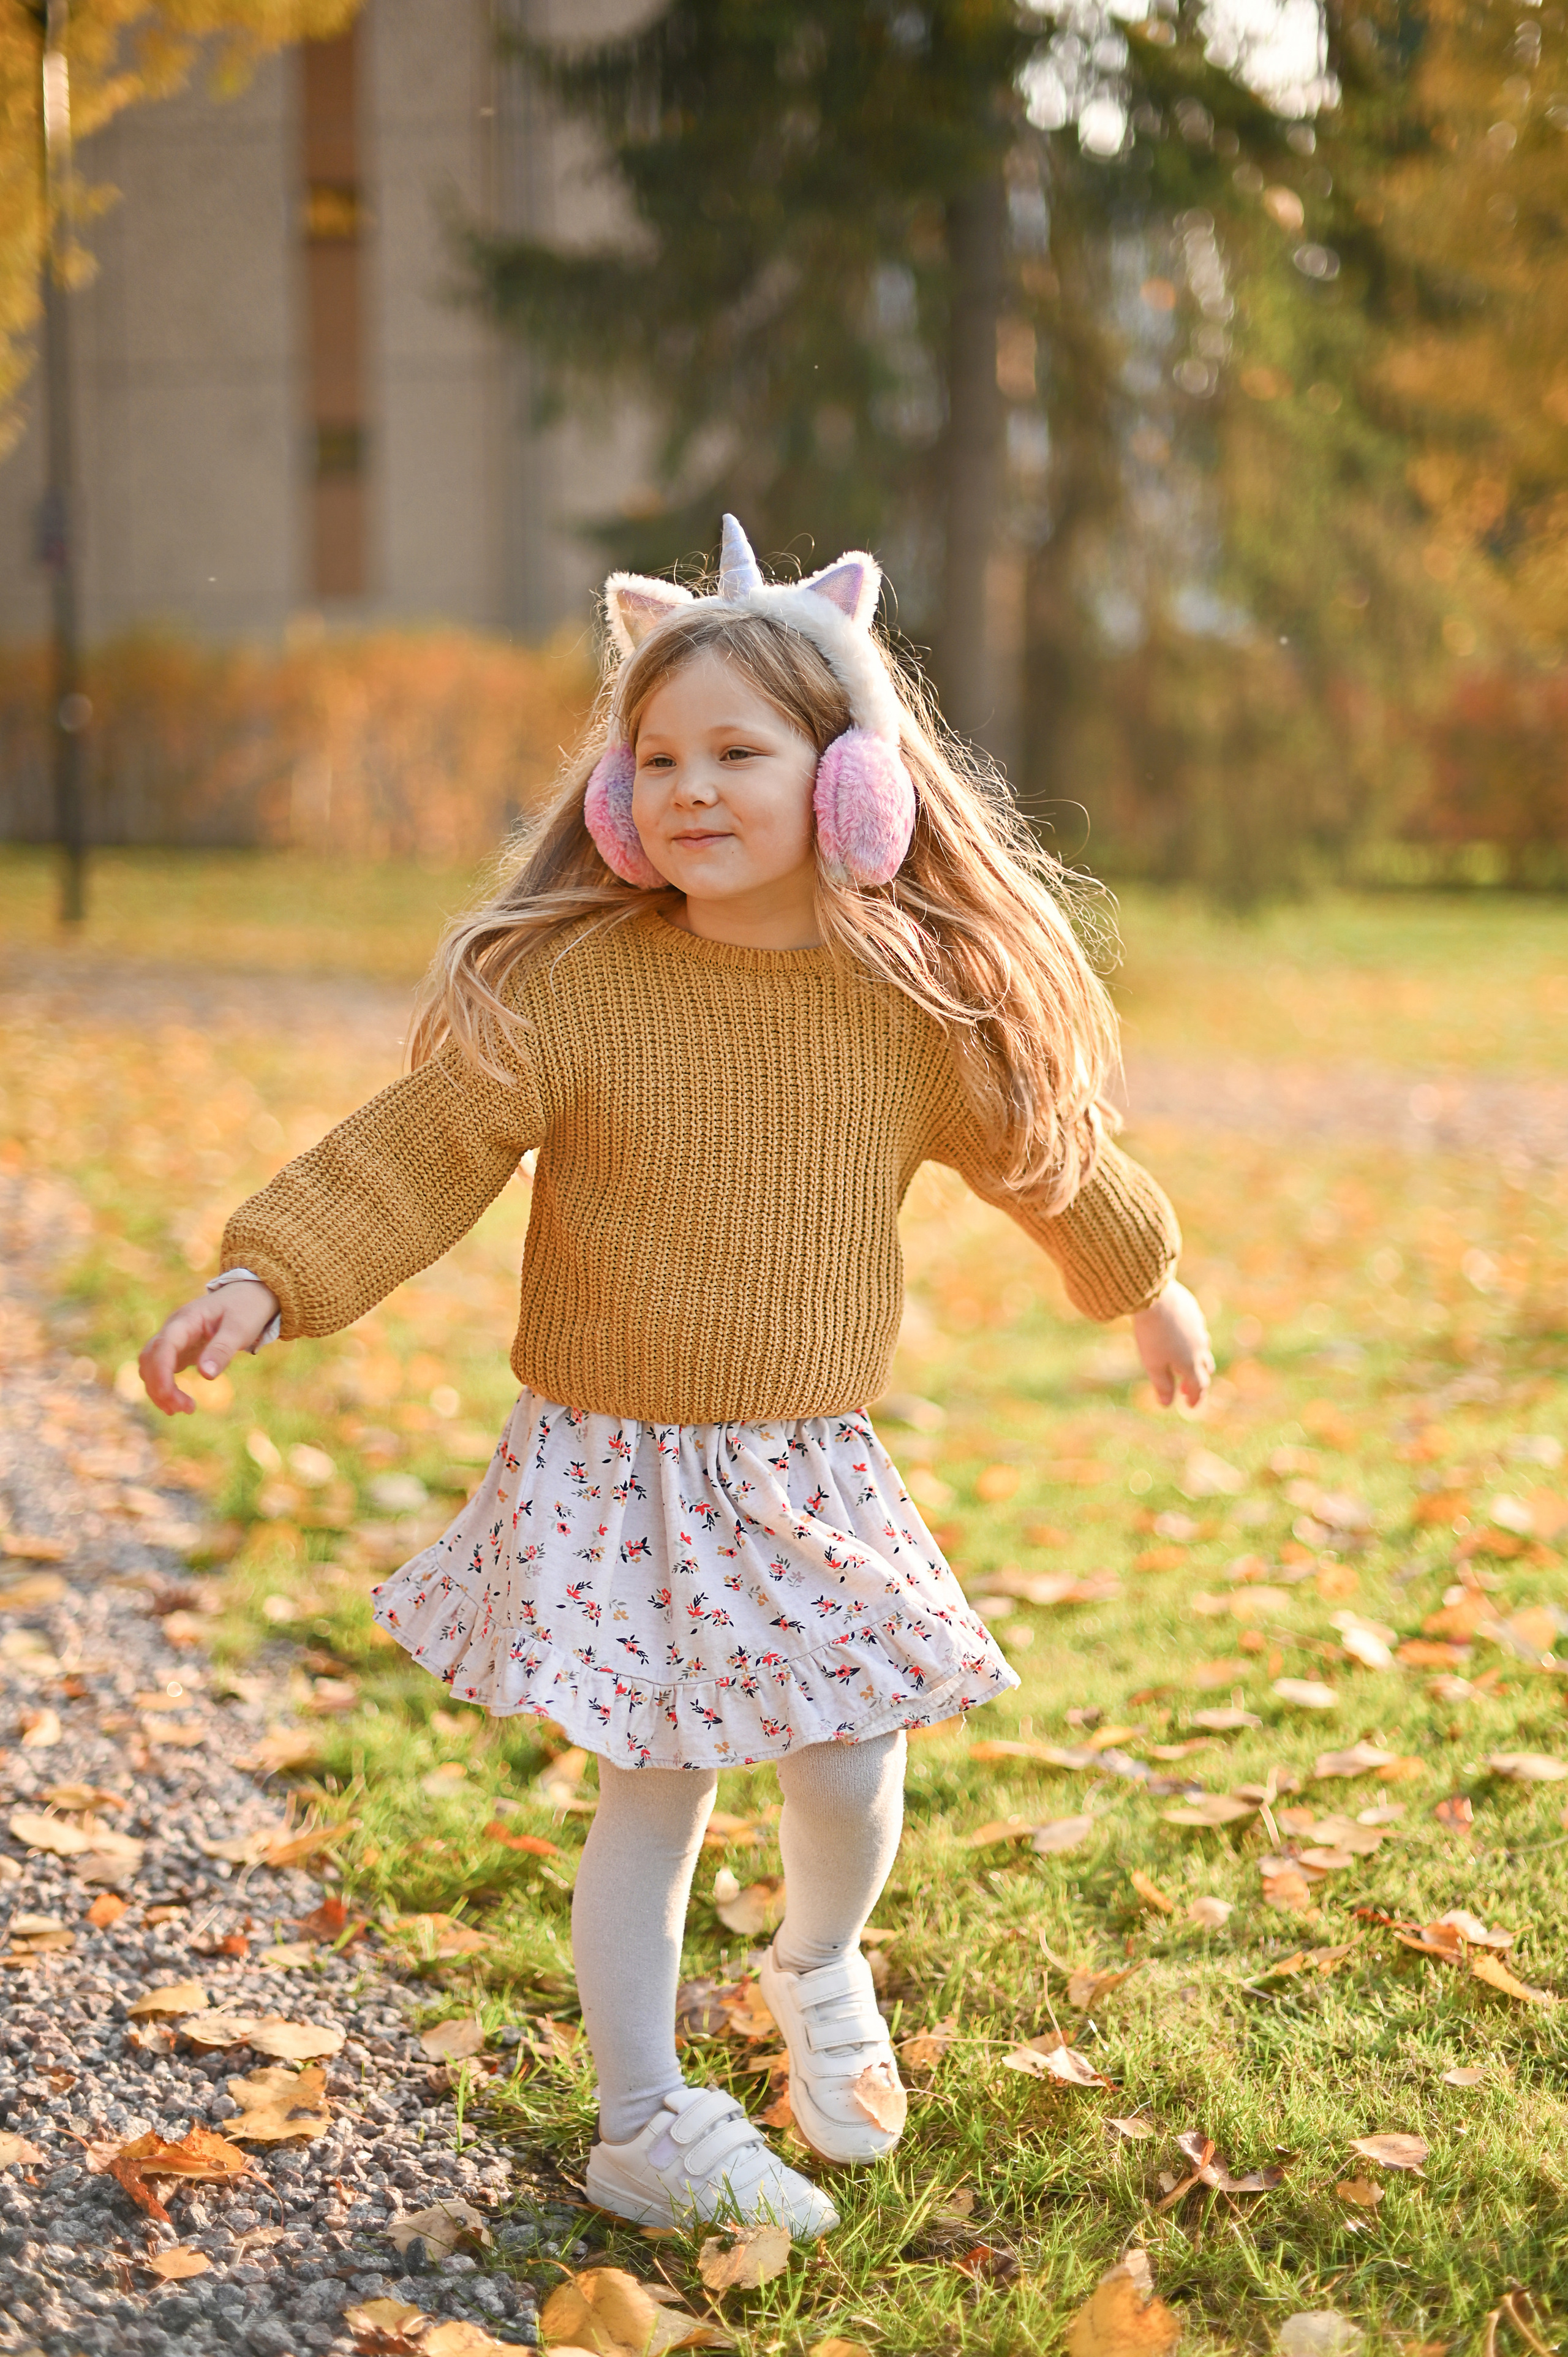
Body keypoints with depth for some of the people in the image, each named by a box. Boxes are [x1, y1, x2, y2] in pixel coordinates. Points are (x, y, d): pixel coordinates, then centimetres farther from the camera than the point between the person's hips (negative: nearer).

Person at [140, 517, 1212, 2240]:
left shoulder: (924, 997, -4)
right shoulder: (569, 985, -13)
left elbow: (1041, 1142, 13)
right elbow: (413, 1150, -14)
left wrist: (1142, 1279, 27)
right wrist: (264, 1278, -28)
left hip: (812, 1472, 3)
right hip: (615, 1467, -2)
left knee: (850, 1782, 6)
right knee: (655, 1792, 2)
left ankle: (819, 1972, 42)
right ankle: (645, 2128, 22)